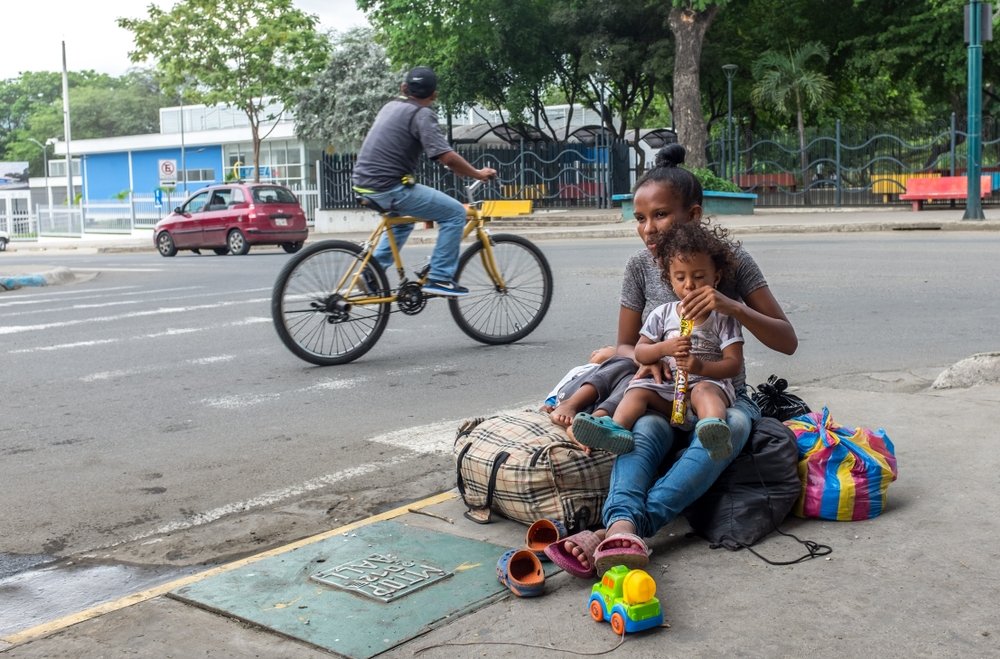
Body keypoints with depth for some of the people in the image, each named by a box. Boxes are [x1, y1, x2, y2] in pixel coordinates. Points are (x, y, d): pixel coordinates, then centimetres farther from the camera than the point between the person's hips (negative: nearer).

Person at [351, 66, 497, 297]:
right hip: (388, 188, -9)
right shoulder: (422, 114, -9)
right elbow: (447, 157, -19)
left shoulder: (391, 106, 16)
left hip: (364, 183, 9)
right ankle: (440, 278, -3)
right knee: (455, 212, -2)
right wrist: (478, 174, -3)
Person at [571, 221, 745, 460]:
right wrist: (664, 348, -12)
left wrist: (701, 367, -23)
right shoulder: (663, 314, 12)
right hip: (667, 386, 4)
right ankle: (616, 427, -47)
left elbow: (734, 364, -4)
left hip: (709, 381, -4)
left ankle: (715, 427, -67)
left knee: (703, 390, -37)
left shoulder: (723, 317, 4)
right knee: (638, 388, -22)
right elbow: (640, 352, 9)